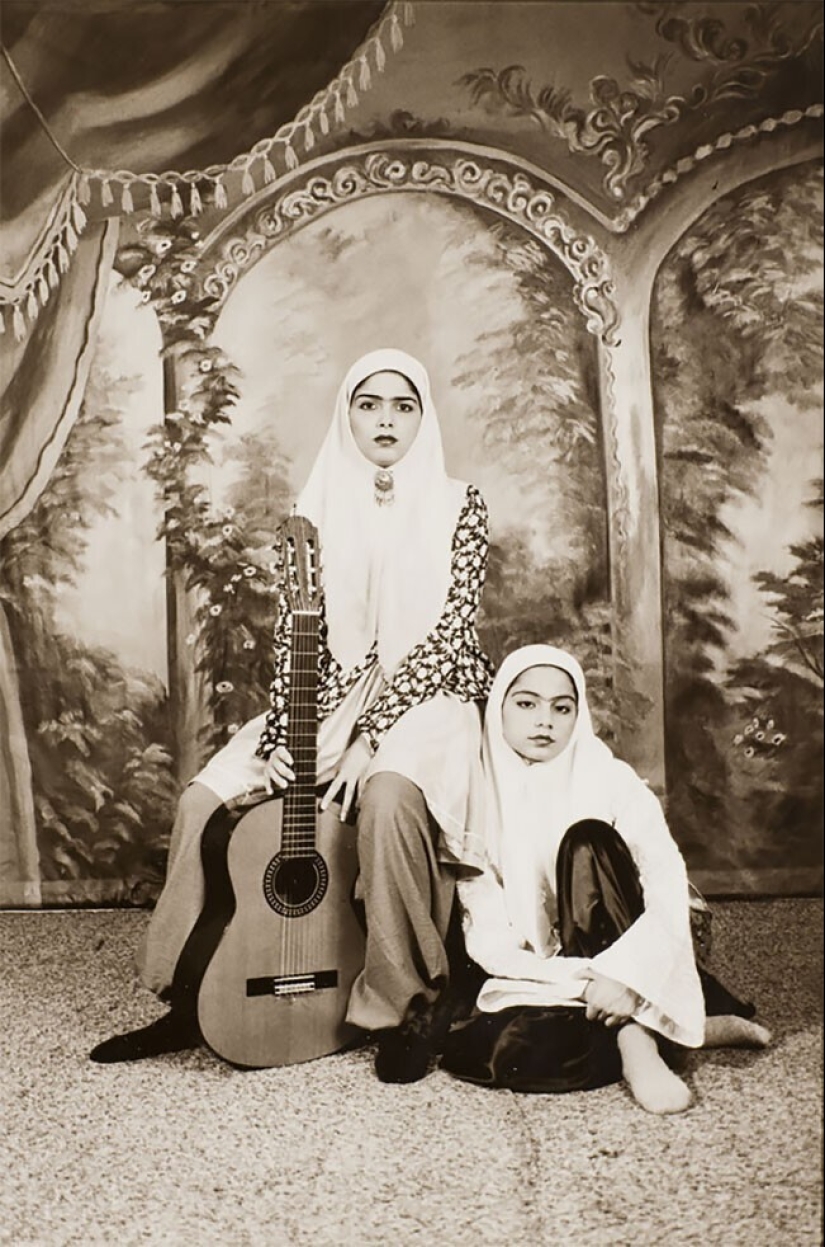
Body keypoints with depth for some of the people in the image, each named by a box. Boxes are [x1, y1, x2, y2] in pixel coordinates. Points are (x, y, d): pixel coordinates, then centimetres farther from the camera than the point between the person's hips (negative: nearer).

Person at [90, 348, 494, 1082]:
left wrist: (369, 738, -21)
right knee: (206, 799, -13)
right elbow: (294, 635, 2)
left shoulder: (458, 506, -3)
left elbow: (448, 632, -12)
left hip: (427, 699, -4)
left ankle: (414, 1006, -16)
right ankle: (192, 1001, 5)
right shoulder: (318, 509, 7)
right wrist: (278, 738, -12)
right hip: (334, 697, 4)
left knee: (389, 798, -37)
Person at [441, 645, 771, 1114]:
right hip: (536, 982, 1)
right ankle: (697, 1029, -18)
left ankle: (635, 1038, -25)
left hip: (624, 966, -1)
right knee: (500, 1048, -32)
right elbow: (489, 938, -8)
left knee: (587, 840, -25)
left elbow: (668, 889, -17)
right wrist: (582, 981, -22)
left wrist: (624, 976, -32)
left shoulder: (610, 780, -5)